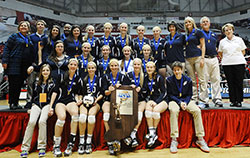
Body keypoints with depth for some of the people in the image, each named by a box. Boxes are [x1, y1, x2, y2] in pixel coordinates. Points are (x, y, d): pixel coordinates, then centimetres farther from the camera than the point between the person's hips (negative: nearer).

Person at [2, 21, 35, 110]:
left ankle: (16, 103, 14)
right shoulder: (14, 36, 6)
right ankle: (11, 103, 2)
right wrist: (5, 61, -11)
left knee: (20, 84, 5)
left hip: (25, 65, 5)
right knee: (13, 84, -6)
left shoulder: (29, 39, 20)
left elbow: (32, 52, 21)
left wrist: (31, 64, 12)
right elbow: (7, 48, -1)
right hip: (14, 64, -4)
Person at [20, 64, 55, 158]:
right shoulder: (36, 83, 19)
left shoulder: (53, 83, 10)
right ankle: (25, 148, -17)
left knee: (42, 121, -29)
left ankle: (42, 147, -19)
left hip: (47, 104, -2)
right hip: (36, 104, 2)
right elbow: (33, 96, 20)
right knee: (31, 122, -24)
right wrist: (29, 107, 10)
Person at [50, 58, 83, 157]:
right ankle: (56, 146, -18)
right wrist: (51, 106, -2)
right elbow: (55, 92, 5)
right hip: (60, 101, -1)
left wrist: (79, 100, -1)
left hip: (71, 101, 1)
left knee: (75, 113, -35)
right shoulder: (62, 77, 9)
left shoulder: (78, 79, 14)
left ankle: (70, 144, -28)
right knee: (62, 117, -34)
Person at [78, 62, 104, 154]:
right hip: (85, 102, 2)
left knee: (91, 116, -33)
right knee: (82, 116, -30)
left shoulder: (99, 79, 16)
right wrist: (83, 99, -1)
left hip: (95, 102, -1)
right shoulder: (84, 80, 21)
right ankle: (81, 143, -22)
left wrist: (96, 99, -7)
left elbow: (102, 93, 9)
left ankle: (89, 143, -24)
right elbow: (81, 93, 18)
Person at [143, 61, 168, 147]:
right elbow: (144, 93, 10)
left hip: (161, 100, -2)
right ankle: (151, 133, -28)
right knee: (148, 109, -30)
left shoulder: (159, 78, 0)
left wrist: (156, 102, -14)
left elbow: (163, 92, -3)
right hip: (150, 100, 3)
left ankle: (154, 132, -14)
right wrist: (149, 101, -9)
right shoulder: (145, 78, 10)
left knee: (155, 110, -32)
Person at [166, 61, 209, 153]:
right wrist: (179, 102, -15)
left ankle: (200, 139, -15)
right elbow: (170, 95, -1)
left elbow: (189, 94, 8)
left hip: (186, 100, 3)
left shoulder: (188, 80, 5)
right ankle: (174, 140, -32)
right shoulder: (169, 80, 0)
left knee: (197, 110, -25)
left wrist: (185, 102, -12)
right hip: (174, 101, -2)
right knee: (174, 111, -37)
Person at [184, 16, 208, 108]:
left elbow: (203, 45, -1)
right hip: (188, 59, 5)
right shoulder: (185, 35, 18)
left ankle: (203, 101, -3)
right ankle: (194, 99, 12)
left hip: (197, 57, -5)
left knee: (201, 79, -5)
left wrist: (202, 58, -10)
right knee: (192, 81, 6)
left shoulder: (198, 32, 4)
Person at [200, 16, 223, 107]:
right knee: (204, 80, -4)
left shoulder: (214, 34, 22)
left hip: (214, 59, 5)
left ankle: (217, 99, 8)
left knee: (216, 79, 2)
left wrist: (215, 51, 13)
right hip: (204, 59, -5)